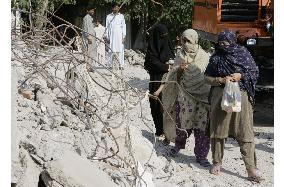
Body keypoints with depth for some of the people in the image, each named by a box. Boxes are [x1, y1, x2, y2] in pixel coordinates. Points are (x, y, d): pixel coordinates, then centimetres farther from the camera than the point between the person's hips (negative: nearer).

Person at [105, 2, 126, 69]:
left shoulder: (121, 16, 8)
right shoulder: (109, 16, 10)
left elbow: (123, 26, 7)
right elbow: (107, 27, 12)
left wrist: (124, 36, 1)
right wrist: (107, 36, 6)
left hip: (119, 36, -1)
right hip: (111, 36, 1)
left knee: (120, 50, -8)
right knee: (111, 50, -3)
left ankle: (121, 65, -9)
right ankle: (110, 64, 0)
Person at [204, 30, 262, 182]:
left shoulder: (243, 53, 1)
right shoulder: (216, 58, 5)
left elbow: (255, 72, 5)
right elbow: (207, 78, 7)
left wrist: (241, 76, -12)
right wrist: (221, 80, -10)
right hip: (220, 97, 2)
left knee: (245, 132, -5)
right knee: (218, 130, 8)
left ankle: (251, 168, -5)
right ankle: (217, 162, 23)